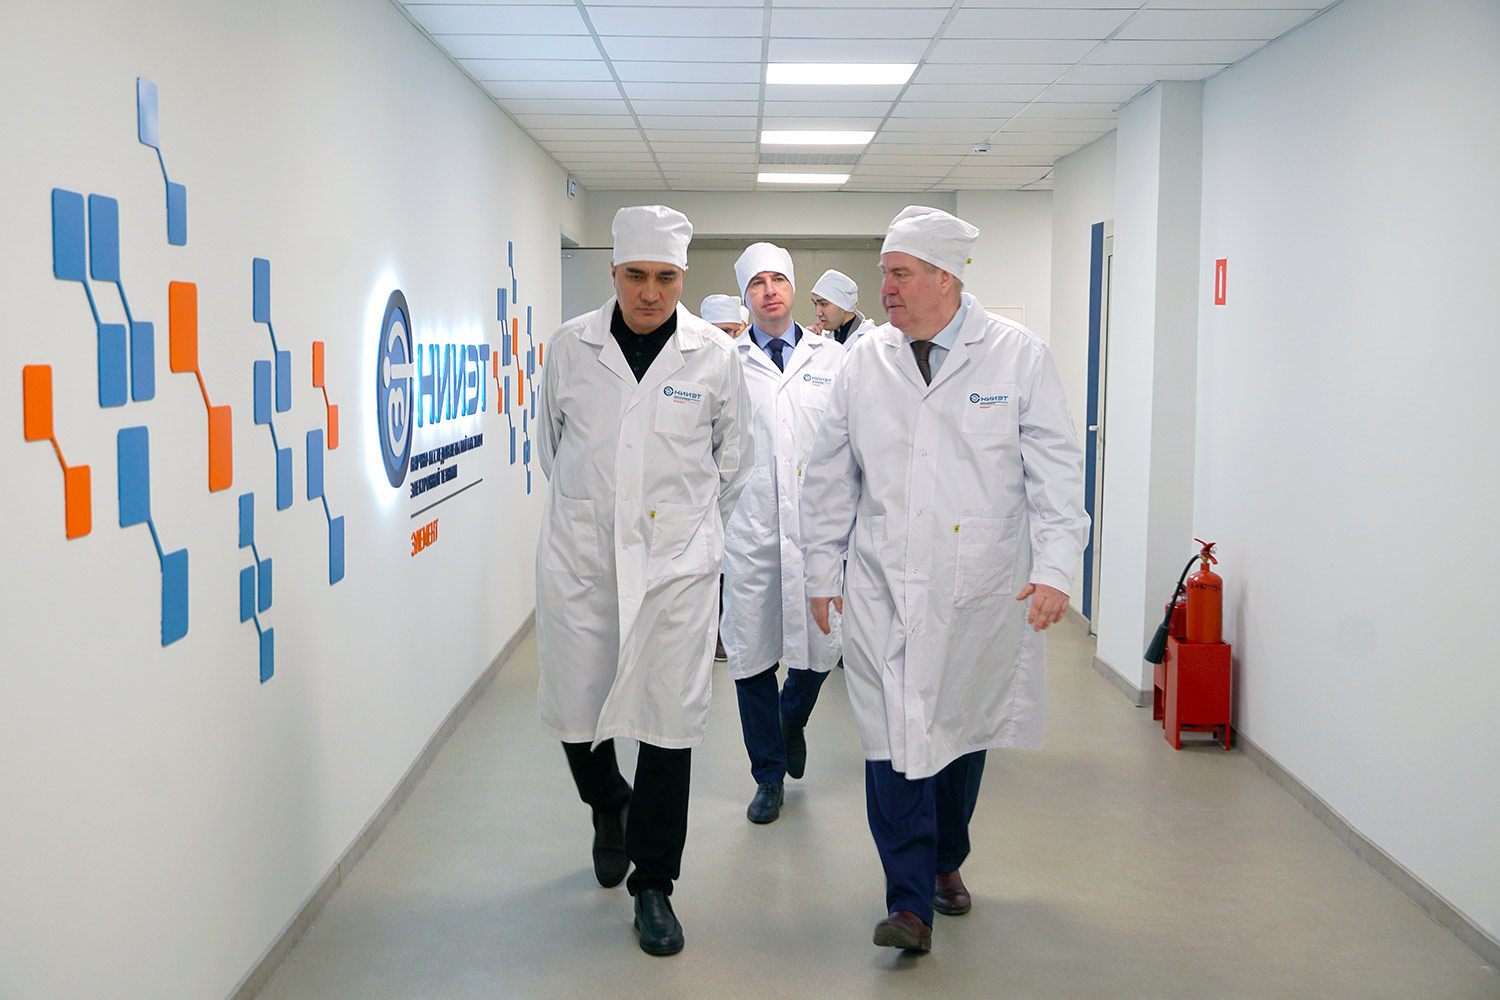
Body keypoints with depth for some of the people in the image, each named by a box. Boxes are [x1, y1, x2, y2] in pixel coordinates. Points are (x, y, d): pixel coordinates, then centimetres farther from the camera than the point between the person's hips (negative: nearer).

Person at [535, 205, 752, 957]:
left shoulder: (714, 355, -1)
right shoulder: (570, 347, 1)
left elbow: (732, 457, 13)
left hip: (675, 562, -1)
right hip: (580, 556, 1)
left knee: (669, 723, 0)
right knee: (574, 712, 6)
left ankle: (654, 887, 15)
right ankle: (608, 806, 41)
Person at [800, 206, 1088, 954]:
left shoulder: (1018, 355, -3)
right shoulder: (865, 361, 4)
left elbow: (1056, 471, -3)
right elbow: (830, 477, 11)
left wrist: (1053, 569, -11)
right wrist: (823, 570, 9)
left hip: (981, 590, -1)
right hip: (884, 590, 1)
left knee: (962, 730, 12)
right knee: (893, 738, -6)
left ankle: (946, 861, 35)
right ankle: (909, 900, 1)